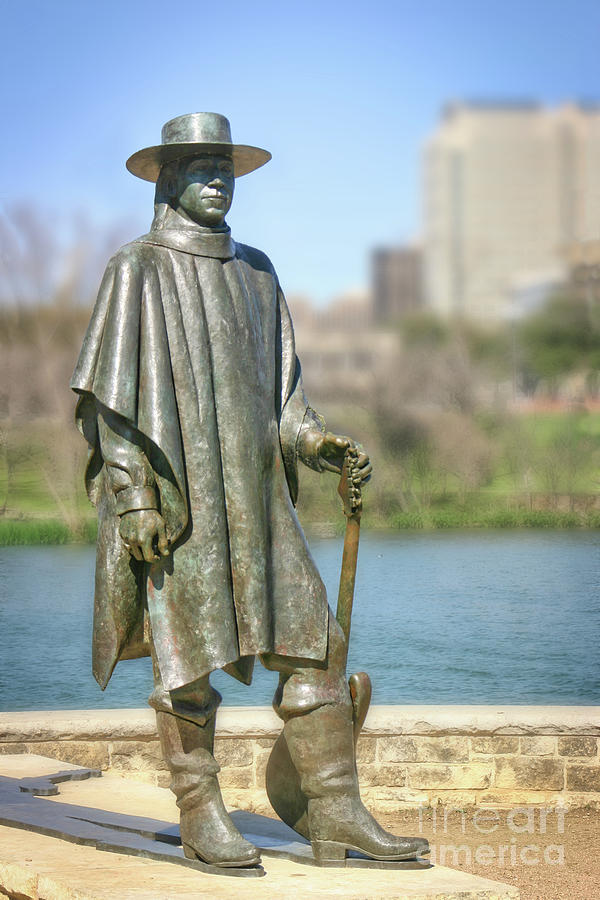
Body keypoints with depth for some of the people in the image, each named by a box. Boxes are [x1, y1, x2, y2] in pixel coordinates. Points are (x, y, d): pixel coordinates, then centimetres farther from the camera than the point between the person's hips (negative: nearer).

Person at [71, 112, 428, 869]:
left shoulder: (254, 272, 17)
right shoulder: (137, 269, 0)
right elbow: (112, 391, -5)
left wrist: (314, 441, 3)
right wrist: (134, 496, -14)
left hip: (253, 491, 6)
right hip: (173, 492, -5)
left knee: (312, 638, -1)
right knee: (187, 652, -3)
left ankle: (336, 813, 2)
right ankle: (201, 819, 7)